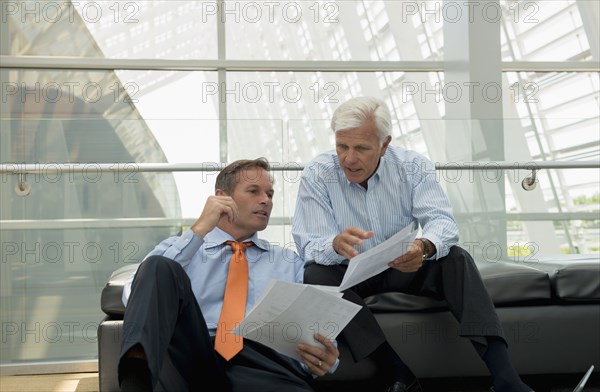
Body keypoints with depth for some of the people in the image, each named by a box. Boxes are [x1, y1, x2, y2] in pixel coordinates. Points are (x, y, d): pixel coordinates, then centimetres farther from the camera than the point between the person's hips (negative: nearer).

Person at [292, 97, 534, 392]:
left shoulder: (412, 166, -8)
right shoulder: (316, 175, -13)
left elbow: (442, 220, -18)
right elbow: (309, 247, -18)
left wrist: (424, 246, -44)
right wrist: (336, 245, -44)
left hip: (404, 270, 1)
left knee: (455, 258, -25)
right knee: (315, 276, -31)